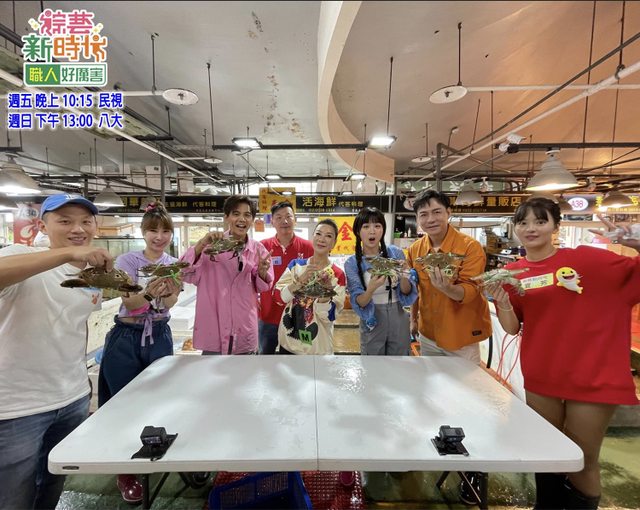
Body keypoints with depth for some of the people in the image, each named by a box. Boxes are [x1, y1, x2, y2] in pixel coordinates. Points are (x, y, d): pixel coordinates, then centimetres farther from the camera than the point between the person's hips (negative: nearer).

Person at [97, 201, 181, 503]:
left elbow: (170, 303, -10)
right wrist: (149, 292, -35)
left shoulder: (174, 264, 1)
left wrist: (168, 289, -33)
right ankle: (125, 471, 25)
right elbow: (129, 303, -14)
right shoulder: (127, 261, -8)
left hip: (159, 337, 2)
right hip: (127, 338, -2)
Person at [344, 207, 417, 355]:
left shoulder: (396, 253, -6)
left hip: (399, 320, 1)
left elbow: (407, 293, -4)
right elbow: (358, 303, -13)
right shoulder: (352, 263, -9)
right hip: (372, 323, -1)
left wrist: (403, 276, -25)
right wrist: (371, 289, -33)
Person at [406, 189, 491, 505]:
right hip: (429, 334, 5)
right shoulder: (415, 250, -2)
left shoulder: (470, 247, -18)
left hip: (461, 338, -5)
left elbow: (470, 293, -25)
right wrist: (414, 318, 5)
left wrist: (446, 287, -43)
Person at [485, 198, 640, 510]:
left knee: (583, 460, 13)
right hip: (540, 378, 3)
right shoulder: (513, 273, -1)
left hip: (592, 378, -2)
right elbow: (512, 328, -1)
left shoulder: (587, 259, -8)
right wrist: (502, 300, -19)